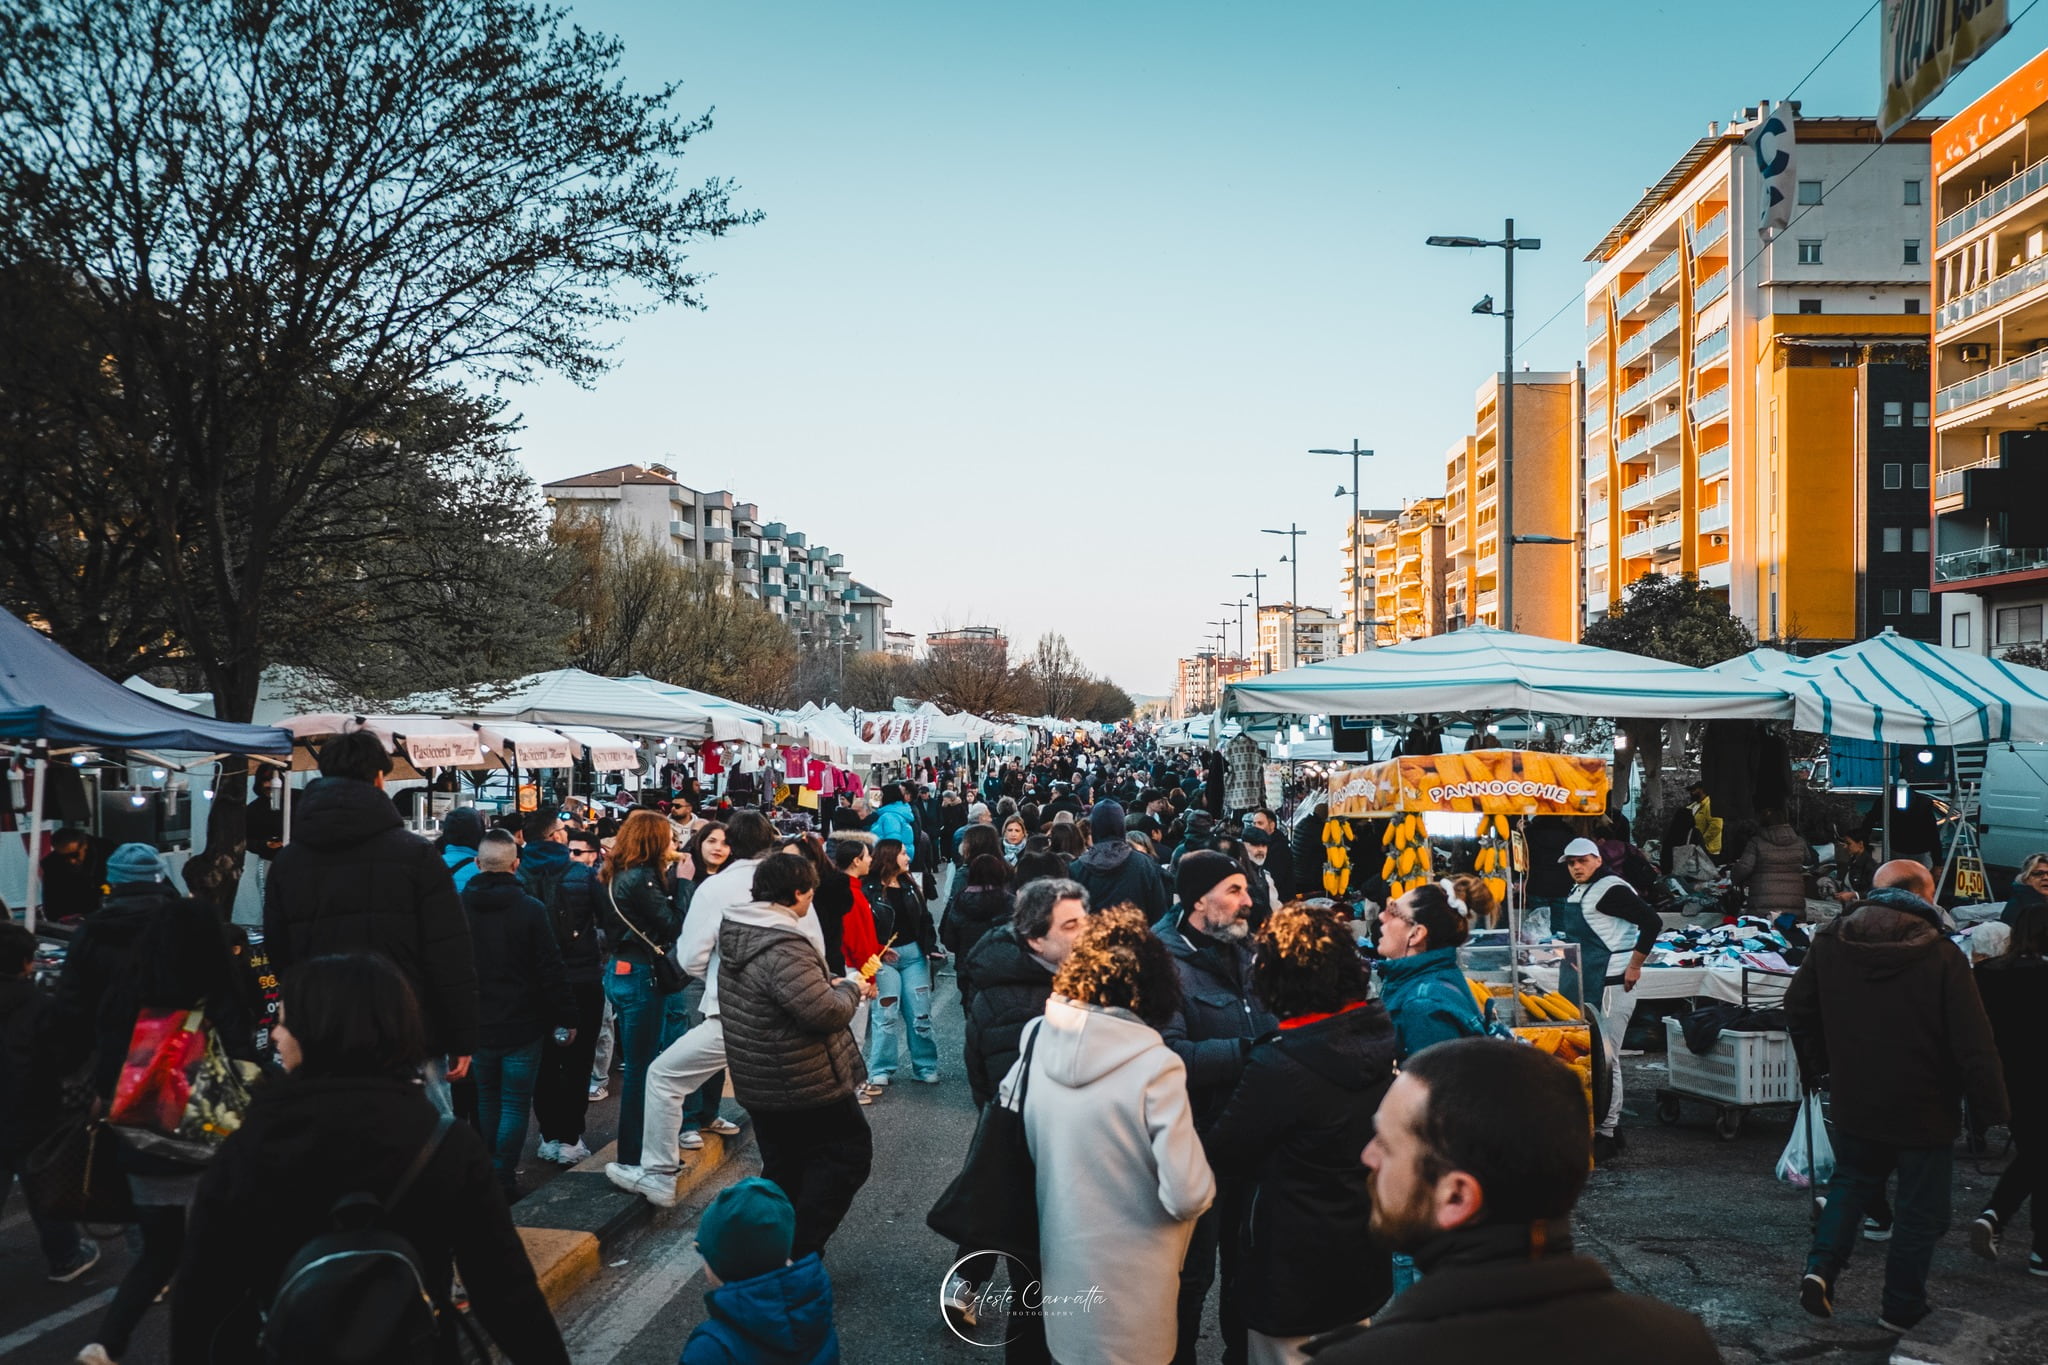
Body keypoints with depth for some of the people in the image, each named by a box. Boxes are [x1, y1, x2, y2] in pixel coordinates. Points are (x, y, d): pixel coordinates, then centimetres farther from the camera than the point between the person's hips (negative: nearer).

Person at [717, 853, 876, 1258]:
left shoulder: (739, 934, 4)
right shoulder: (783, 948, -28)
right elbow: (827, 1012, -29)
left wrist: (833, 981, 9)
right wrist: (851, 990, -9)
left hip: (760, 1083, 9)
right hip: (806, 1084, -9)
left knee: (783, 1168, 20)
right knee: (850, 1151, 6)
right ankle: (800, 1250, 3)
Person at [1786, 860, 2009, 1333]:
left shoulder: (1829, 942, -5)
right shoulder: (1940, 955, -20)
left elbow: (1798, 1009, 7)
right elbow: (1974, 1043, -19)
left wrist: (1816, 1065, 19)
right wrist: (1990, 1107, -10)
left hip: (1854, 1103, 4)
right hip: (1924, 1111, -4)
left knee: (1851, 1183, 24)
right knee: (1920, 1209, 13)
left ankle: (1821, 1267, 8)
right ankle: (1901, 1307, 23)